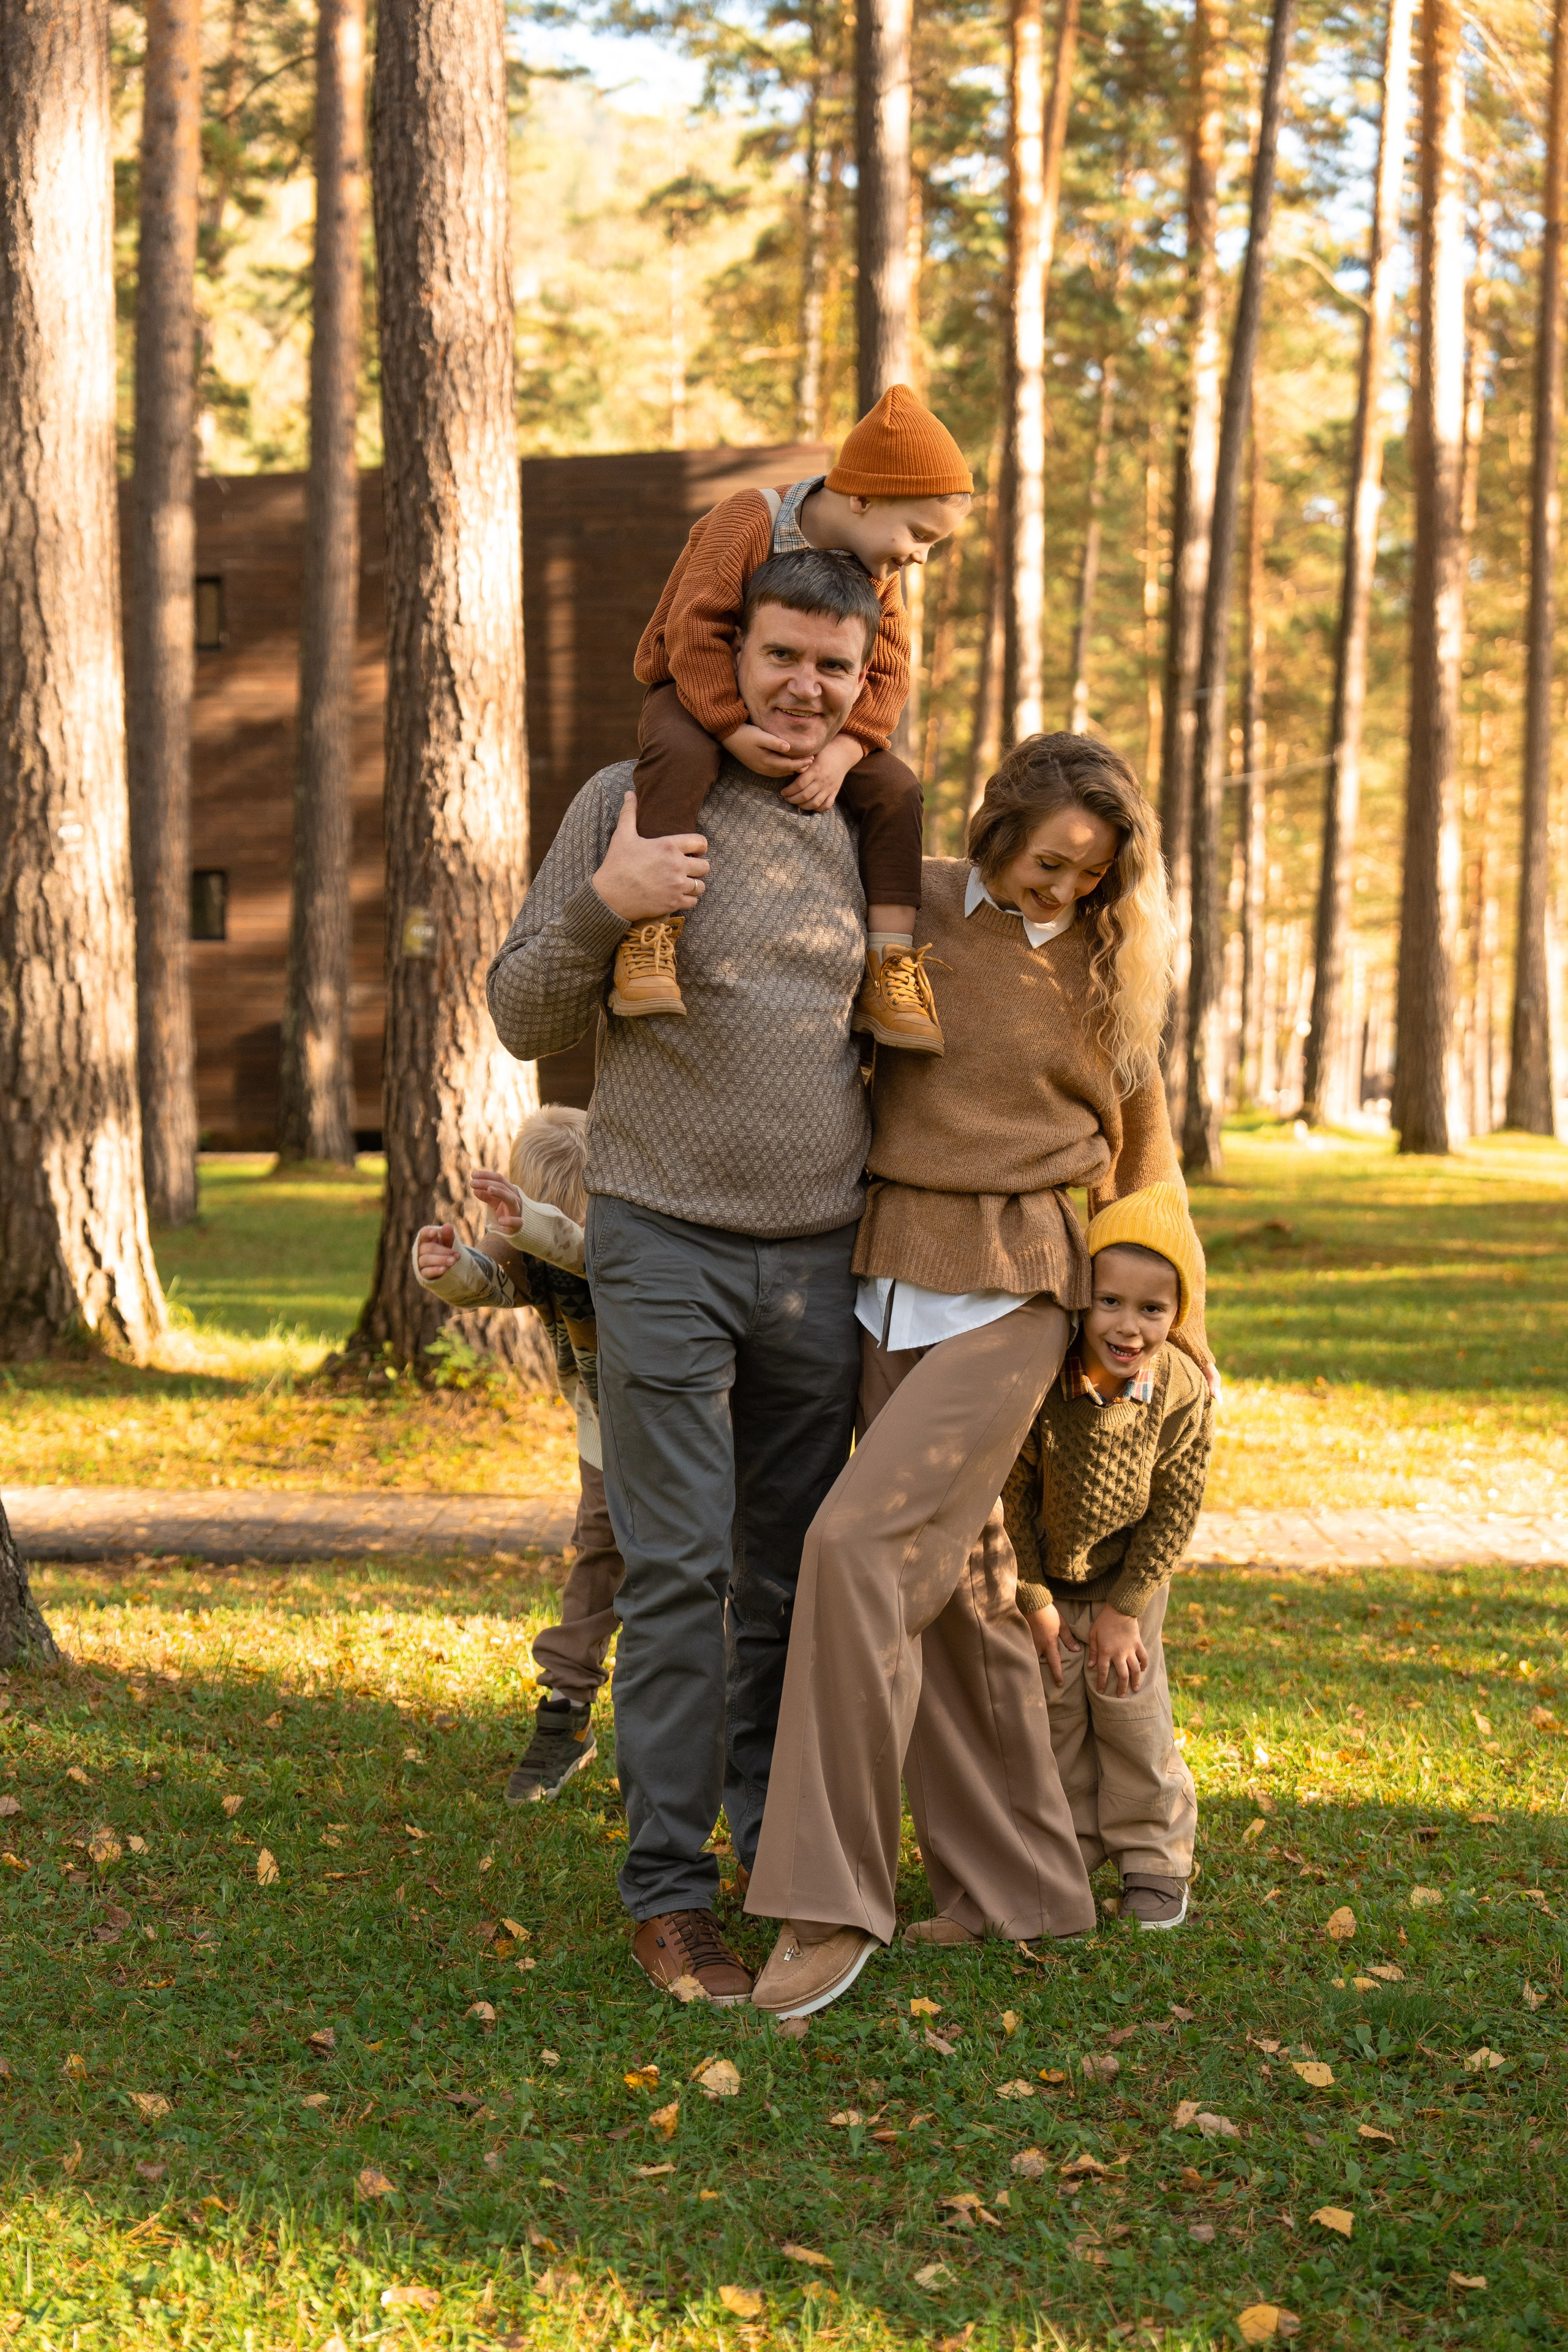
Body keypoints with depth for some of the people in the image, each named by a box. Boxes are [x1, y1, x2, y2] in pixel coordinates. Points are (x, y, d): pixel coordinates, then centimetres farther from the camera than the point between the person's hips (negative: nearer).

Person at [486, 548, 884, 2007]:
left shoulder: (864, 835, 11)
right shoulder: (632, 801, -2)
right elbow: (523, 1021, -2)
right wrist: (601, 905, -17)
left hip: (821, 1252, 4)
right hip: (666, 1242, -4)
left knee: (797, 1565, 11)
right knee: (679, 1568, -7)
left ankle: (783, 1844, 27)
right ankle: (666, 1892, 1)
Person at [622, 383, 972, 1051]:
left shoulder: (879, 572, -1)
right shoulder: (747, 520, -21)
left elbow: (887, 674, -7)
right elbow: (695, 628, -27)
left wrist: (843, 749, -26)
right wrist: (734, 729, -36)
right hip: (701, 696, -5)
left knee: (894, 787, -13)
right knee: (680, 754, -39)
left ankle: (889, 970, -10)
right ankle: (649, 940, -42)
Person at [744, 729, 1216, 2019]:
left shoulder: (1106, 965, 2)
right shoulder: (912, 904, 3)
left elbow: (1138, 1142, 16)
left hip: (1012, 1293, -4)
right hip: (889, 1276, 4)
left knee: (862, 1543, -18)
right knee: (952, 1578, 9)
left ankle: (832, 1900, -13)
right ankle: (1017, 1883, 23)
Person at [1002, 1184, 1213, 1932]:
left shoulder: (1182, 1393, -23)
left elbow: (1174, 1511, -13)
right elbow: (1011, 1498, -18)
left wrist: (1126, 1609, -12)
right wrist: (1034, 1601, -13)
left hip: (1128, 1577, 0)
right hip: (1039, 1573, 0)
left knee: (1130, 1703, -1)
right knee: (1051, 1706, 4)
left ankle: (1154, 1857, 12)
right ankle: (1067, 1849, 18)